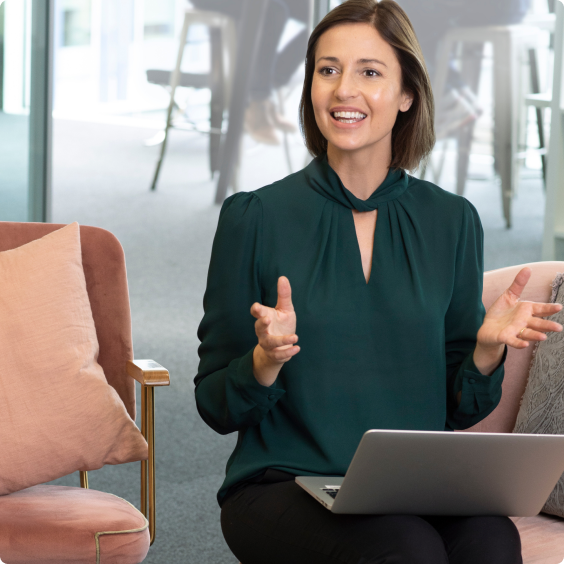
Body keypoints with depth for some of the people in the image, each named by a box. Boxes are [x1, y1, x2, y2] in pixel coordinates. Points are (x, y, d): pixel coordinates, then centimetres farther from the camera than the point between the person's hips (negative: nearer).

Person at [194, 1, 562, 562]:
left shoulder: (452, 221, 9)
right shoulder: (254, 218, 1)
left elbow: (458, 410, 13)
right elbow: (217, 407, 2)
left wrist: (487, 348, -7)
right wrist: (267, 360, -18)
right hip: (285, 489, -2)